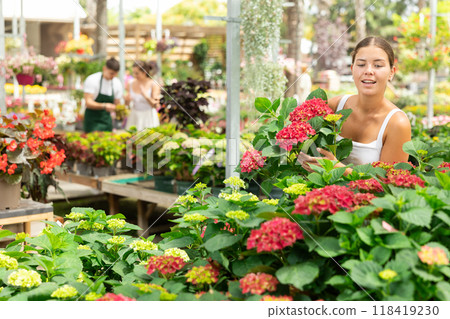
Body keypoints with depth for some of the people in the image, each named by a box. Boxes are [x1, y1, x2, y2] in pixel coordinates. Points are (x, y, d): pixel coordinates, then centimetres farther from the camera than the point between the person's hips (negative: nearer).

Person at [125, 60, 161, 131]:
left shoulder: (153, 85, -9)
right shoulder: (131, 84, 0)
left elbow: (155, 105, -12)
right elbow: (127, 103, 9)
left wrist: (145, 95, -25)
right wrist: (127, 99, -13)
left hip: (148, 117, -3)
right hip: (134, 117, 3)